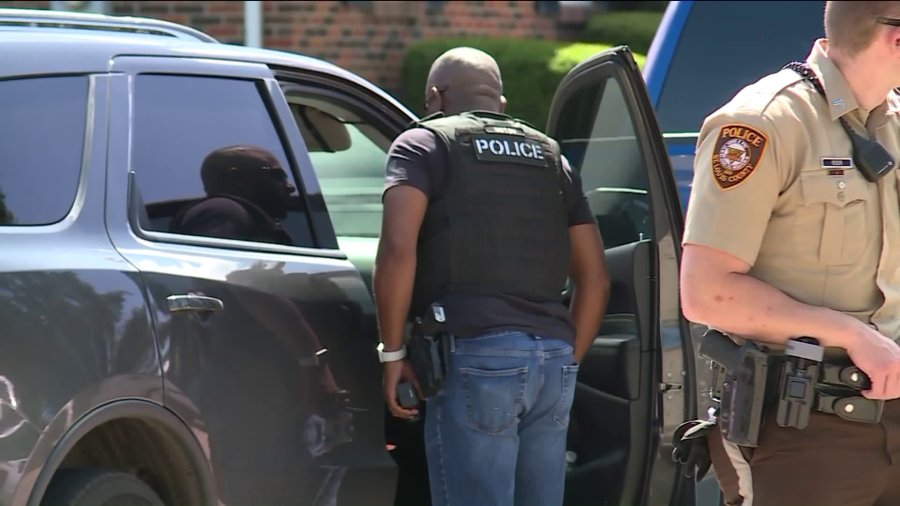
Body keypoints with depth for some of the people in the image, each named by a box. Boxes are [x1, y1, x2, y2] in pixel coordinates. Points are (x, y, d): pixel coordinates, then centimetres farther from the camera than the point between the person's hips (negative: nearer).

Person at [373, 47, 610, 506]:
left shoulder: (424, 144, 6)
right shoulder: (549, 156, 23)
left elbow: (398, 250, -9)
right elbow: (595, 278, 18)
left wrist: (392, 352, -3)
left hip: (475, 353, -6)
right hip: (553, 355, 6)